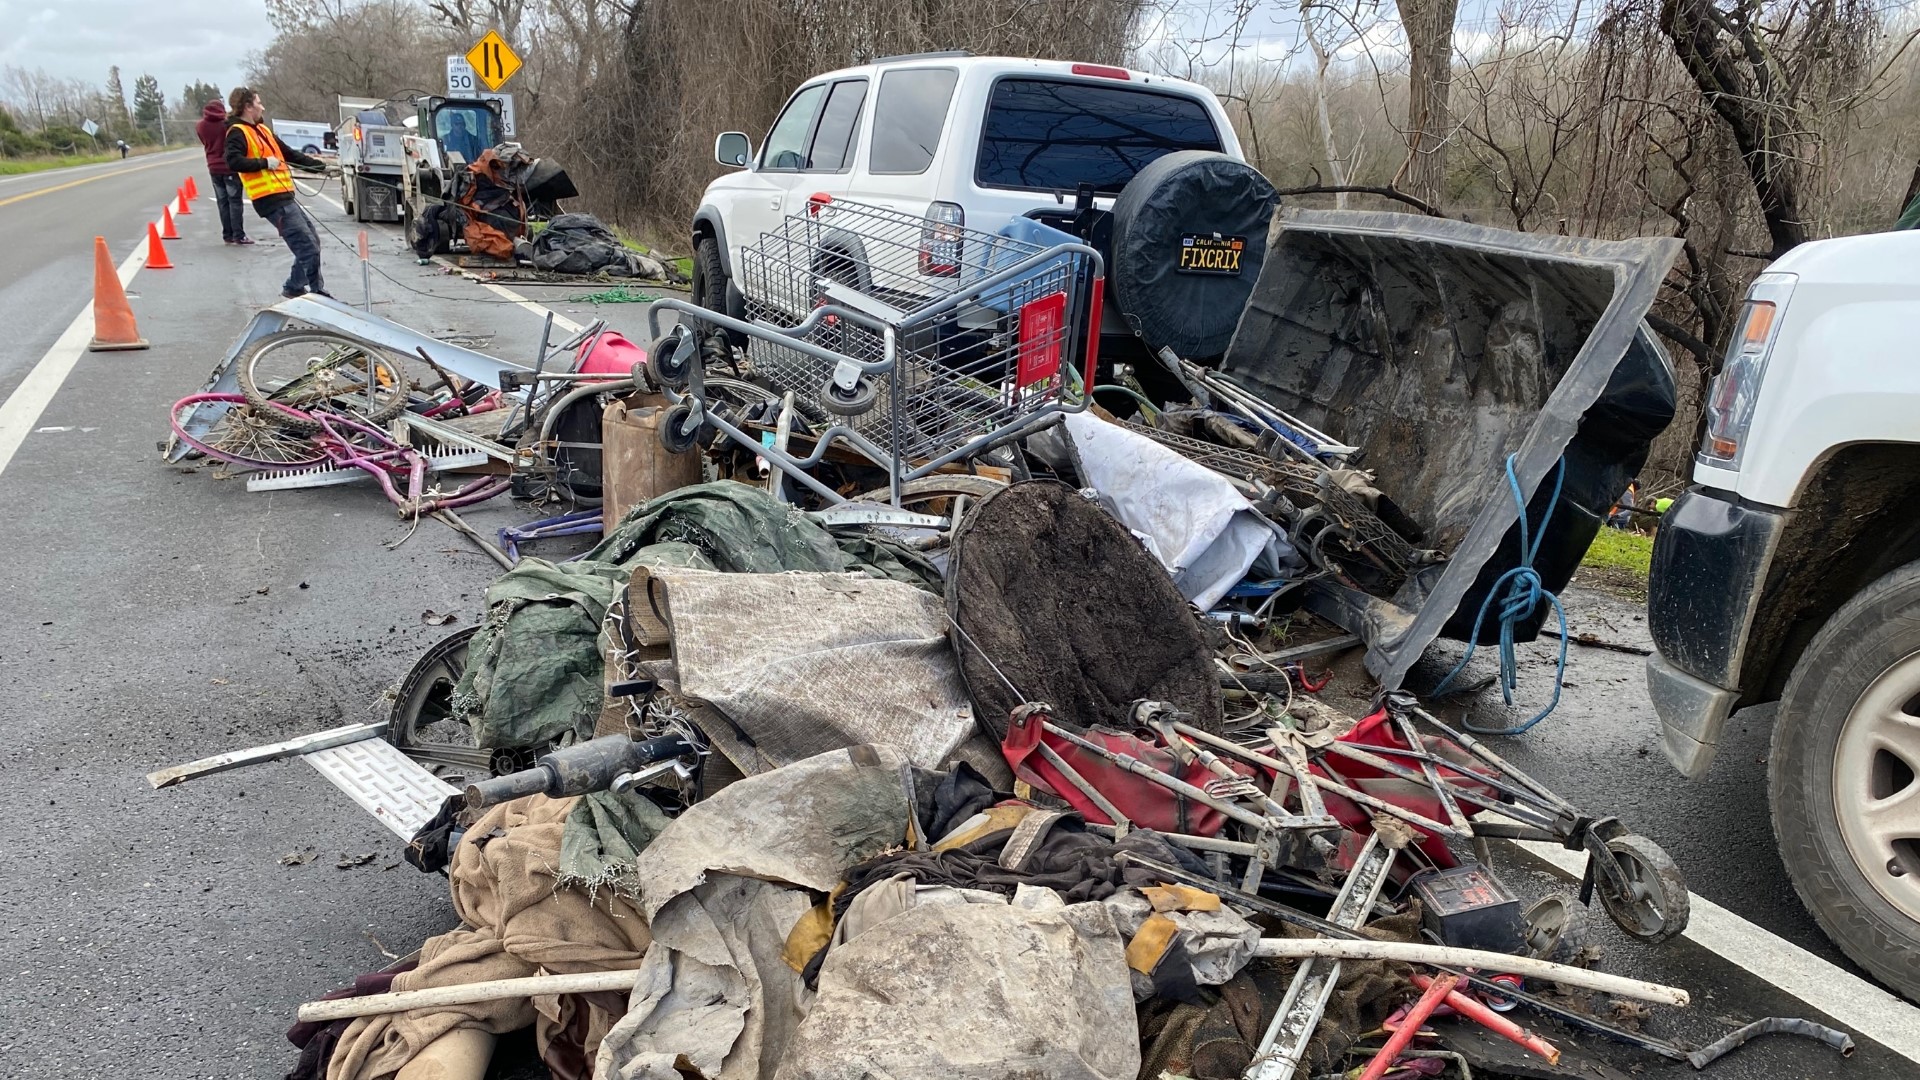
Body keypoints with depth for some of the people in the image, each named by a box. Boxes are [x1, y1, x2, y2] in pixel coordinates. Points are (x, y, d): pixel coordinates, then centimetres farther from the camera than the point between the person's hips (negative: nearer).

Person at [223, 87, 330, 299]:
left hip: (283, 197, 10)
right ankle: (317, 293, -4)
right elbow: (234, 161, -23)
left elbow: (289, 154, 27)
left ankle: (294, 287, 26)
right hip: (272, 201, -10)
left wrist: (320, 166, 27)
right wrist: (264, 163, -17)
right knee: (308, 247, -12)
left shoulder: (261, 129, 19)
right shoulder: (238, 132, -7)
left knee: (311, 241, 17)